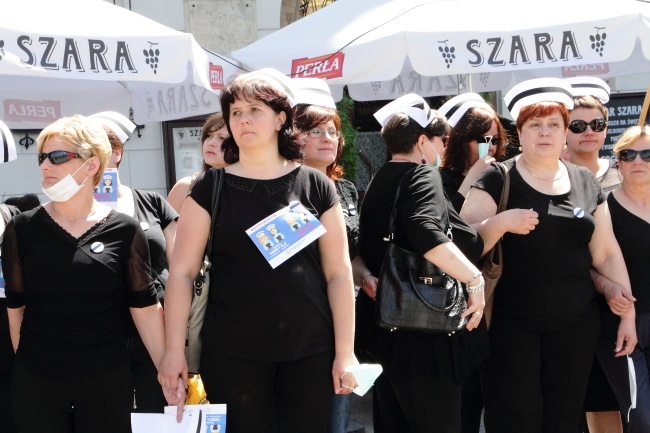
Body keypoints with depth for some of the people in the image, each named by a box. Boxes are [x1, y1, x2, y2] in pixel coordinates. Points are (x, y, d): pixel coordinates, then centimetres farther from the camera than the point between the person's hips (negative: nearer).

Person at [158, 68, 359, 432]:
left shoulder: (314, 185, 2)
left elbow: (339, 272, 2)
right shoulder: (211, 187, 1)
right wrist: (175, 349, -6)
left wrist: (345, 351, -2)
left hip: (310, 351, 1)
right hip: (232, 353, 0)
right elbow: (182, 272, -1)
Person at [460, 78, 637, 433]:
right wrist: (500, 222, -26)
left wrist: (627, 313, 10)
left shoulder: (586, 183, 9)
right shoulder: (496, 180, -3)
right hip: (510, 325, -3)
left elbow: (607, 254, 12)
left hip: (575, 324, 4)